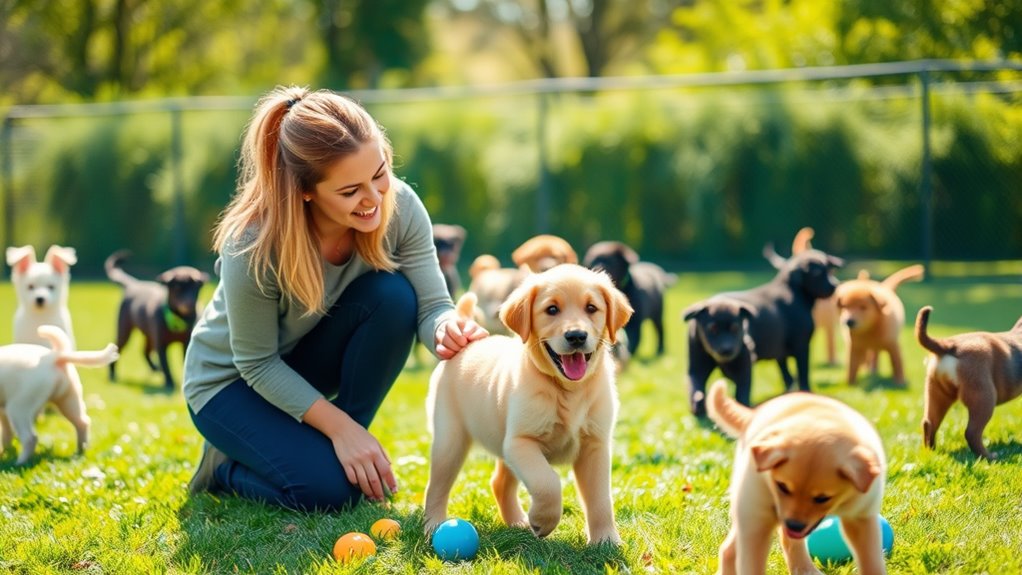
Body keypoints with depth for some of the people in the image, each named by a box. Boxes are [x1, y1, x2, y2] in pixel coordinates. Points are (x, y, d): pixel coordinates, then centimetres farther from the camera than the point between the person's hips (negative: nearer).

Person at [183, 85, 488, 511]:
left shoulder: (399, 207, -23)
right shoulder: (253, 246, -33)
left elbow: (431, 304, -24)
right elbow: (257, 364, -23)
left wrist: (449, 331, -48)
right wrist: (341, 428, -28)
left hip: (311, 362, 4)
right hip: (231, 382, -4)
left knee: (393, 294, -26)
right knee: (330, 488, -27)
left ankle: (348, 450, -9)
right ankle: (226, 465, 6)